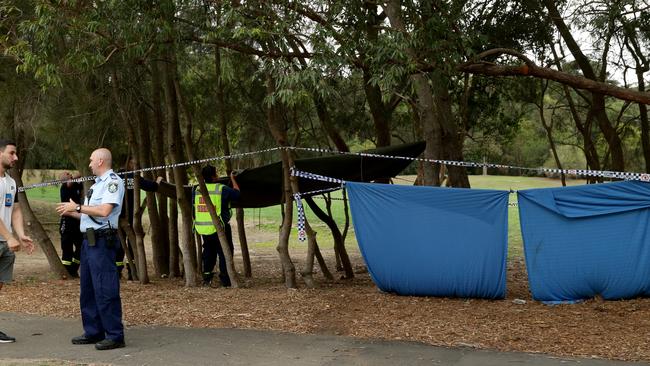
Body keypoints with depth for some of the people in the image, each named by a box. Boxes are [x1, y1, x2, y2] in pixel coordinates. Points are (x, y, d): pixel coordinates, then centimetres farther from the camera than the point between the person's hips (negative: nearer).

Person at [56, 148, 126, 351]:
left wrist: (77, 207, -14)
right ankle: (93, 332, 23)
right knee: (87, 289, 14)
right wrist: (71, 210, 14)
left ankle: (115, 335, -6)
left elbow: (104, 211, -22)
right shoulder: (97, 183, 20)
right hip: (89, 240, 10)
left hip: (102, 241, -10)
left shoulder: (113, 182, -10)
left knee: (105, 289, -10)